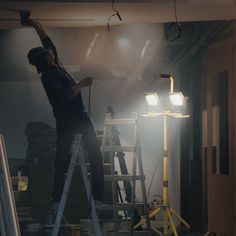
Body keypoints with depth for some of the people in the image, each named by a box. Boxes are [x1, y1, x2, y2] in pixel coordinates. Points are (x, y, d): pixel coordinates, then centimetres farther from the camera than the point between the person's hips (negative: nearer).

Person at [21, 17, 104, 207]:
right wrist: (82, 84, -16)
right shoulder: (47, 76, -11)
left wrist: (37, 26, 25)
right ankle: (57, 200, 1)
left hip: (81, 117, 8)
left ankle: (99, 198, 0)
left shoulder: (56, 65, 14)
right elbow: (64, 96, -23)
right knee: (62, 162, -4)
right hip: (66, 122, -8)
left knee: (96, 157, 1)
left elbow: (48, 42, 27)